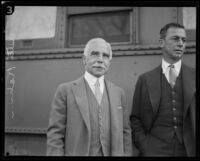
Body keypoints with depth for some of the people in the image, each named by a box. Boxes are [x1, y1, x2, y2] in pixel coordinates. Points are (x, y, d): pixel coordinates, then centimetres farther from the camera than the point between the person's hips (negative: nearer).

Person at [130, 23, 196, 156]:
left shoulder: (194, 77, 3)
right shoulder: (145, 80, 4)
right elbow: (135, 119, 6)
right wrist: (144, 146, -6)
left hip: (189, 150, 1)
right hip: (154, 150, 0)